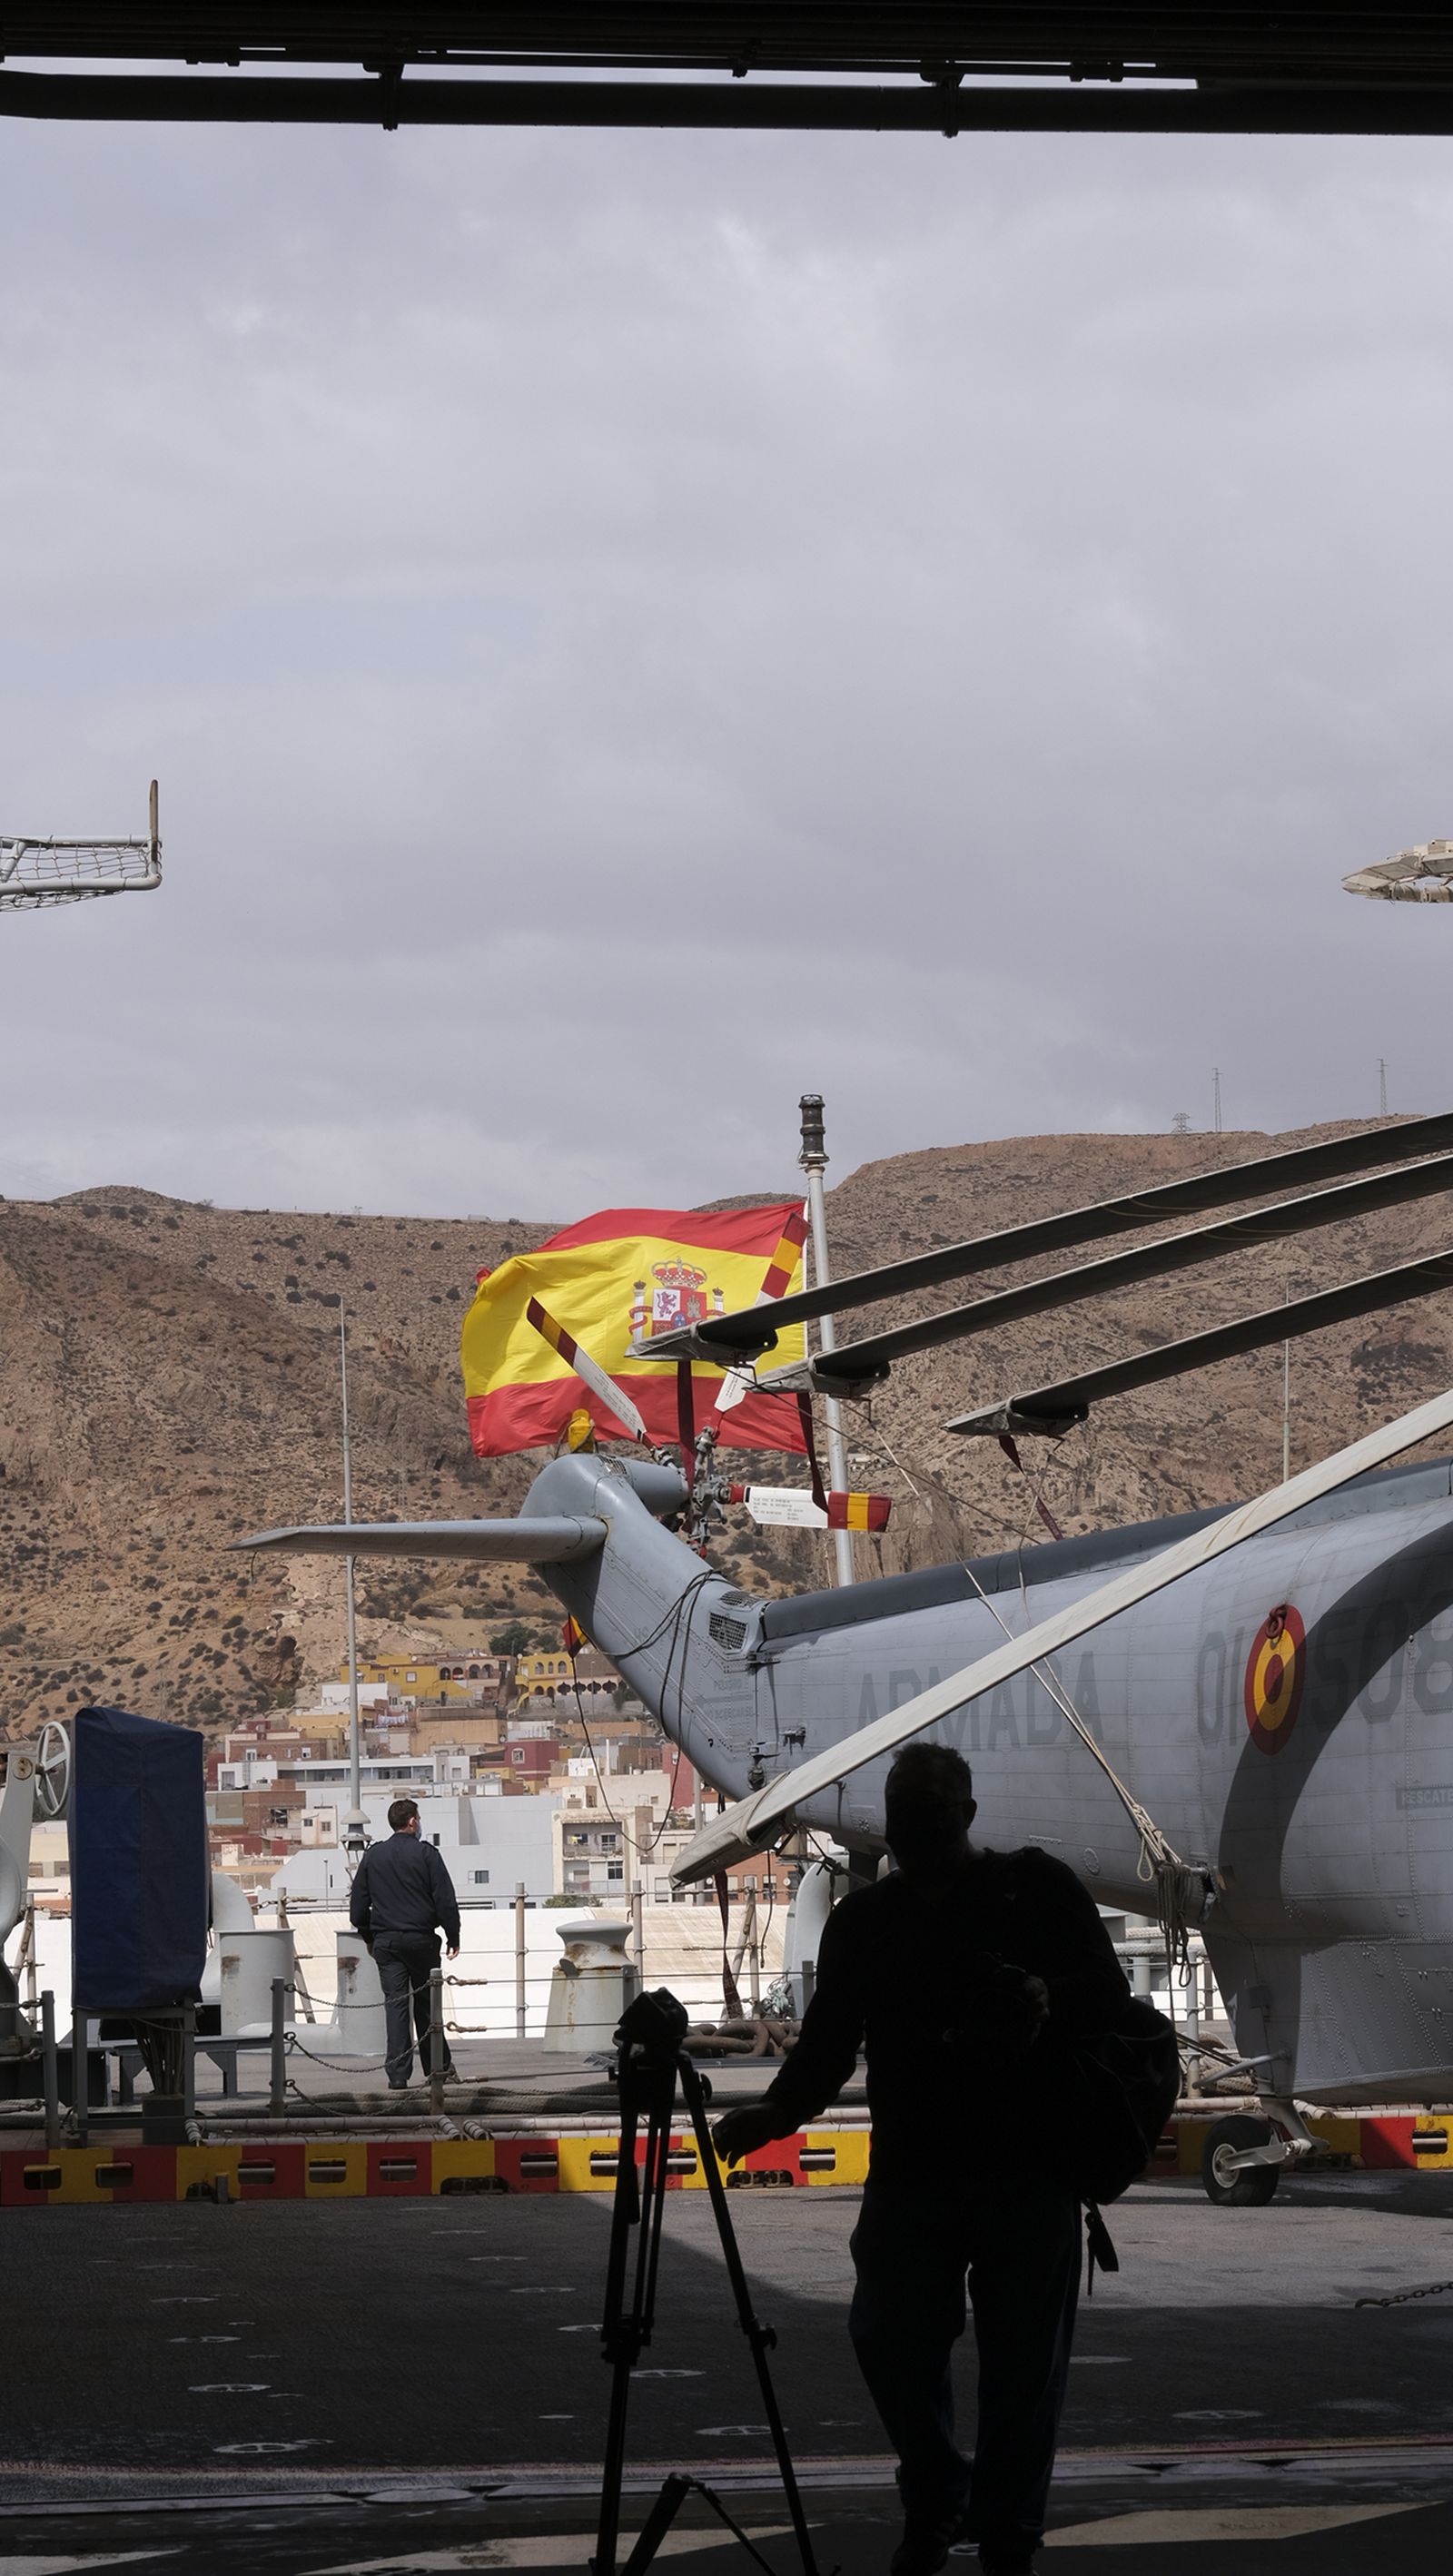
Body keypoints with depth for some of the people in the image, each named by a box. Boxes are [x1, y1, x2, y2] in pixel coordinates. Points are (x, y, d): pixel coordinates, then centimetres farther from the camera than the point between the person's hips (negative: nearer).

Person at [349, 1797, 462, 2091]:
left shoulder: (372, 1856, 5)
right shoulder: (425, 1854, -5)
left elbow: (357, 1905, 9)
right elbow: (446, 1900, -7)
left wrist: (369, 1938, 20)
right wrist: (453, 1937, 2)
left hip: (386, 1942, 2)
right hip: (421, 1939, -2)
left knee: (395, 2004, -1)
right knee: (426, 2003, 11)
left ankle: (398, 2075, -8)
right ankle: (438, 2065, 20)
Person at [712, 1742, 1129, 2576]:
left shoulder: (1039, 1887, 6)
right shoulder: (864, 1919, 13)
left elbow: (1110, 1994, 2)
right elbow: (828, 2043, 10)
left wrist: (1050, 1999, -20)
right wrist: (780, 2109, -9)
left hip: (1028, 2171, -2)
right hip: (910, 2170, 2)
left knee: (1024, 2361, -2)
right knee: (892, 2340, -5)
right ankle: (935, 2504, 18)